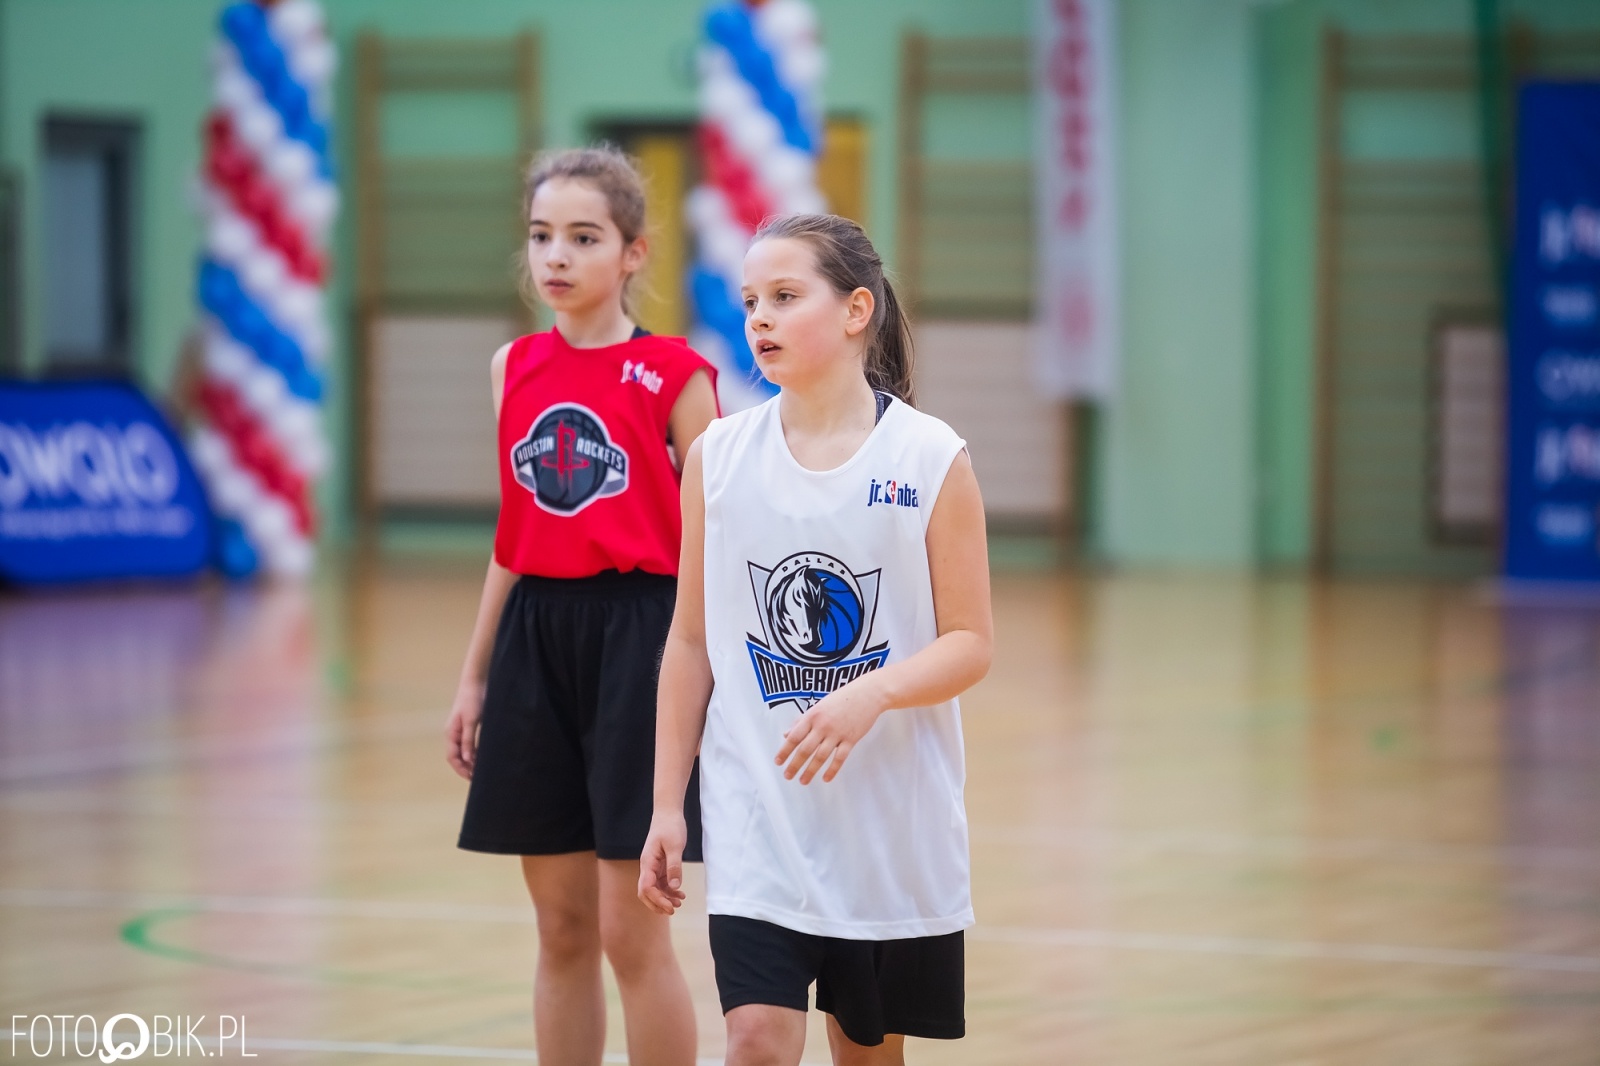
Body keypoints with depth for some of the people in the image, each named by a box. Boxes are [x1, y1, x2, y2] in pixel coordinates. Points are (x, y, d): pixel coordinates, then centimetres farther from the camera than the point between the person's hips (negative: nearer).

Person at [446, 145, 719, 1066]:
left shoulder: (674, 376, -6)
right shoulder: (516, 369, 9)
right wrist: (475, 676, 16)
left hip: (637, 638, -5)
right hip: (536, 636, 5)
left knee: (630, 931, -5)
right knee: (562, 929, 10)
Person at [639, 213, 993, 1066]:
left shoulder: (931, 459, -6)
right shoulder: (719, 457, 1)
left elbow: (970, 643, -6)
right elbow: (692, 641, 7)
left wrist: (871, 694, -24)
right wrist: (667, 803, 5)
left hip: (894, 816, 0)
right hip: (756, 813, 0)